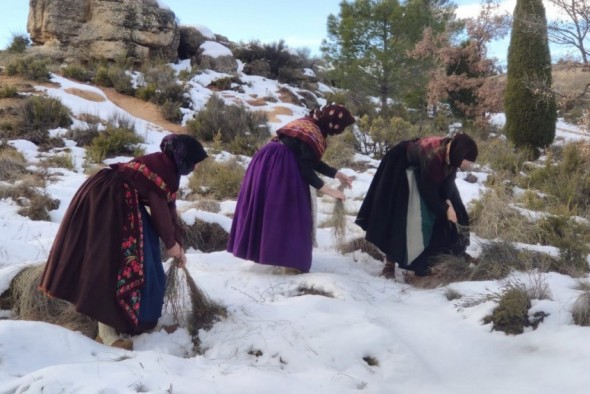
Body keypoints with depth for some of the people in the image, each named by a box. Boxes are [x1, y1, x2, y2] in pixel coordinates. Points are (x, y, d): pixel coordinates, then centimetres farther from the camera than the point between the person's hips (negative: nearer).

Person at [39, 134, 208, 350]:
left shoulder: (168, 169, 13)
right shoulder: (163, 166, -16)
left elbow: (169, 207, 18)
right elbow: (159, 208, -16)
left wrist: (178, 244, 17)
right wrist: (171, 243, -5)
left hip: (119, 202, 10)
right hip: (107, 201, -10)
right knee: (114, 259, -12)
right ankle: (107, 330, -10)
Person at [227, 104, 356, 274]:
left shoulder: (310, 125, 14)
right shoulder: (312, 134, -16)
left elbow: (312, 161, 20)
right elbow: (305, 169, -17)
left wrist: (337, 174, 18)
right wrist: (328, 190, -16)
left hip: (268, 164, 10)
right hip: (280, 168, -10)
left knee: (271, 209, 15)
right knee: (287, 211, -5)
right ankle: (290, 261, -2)